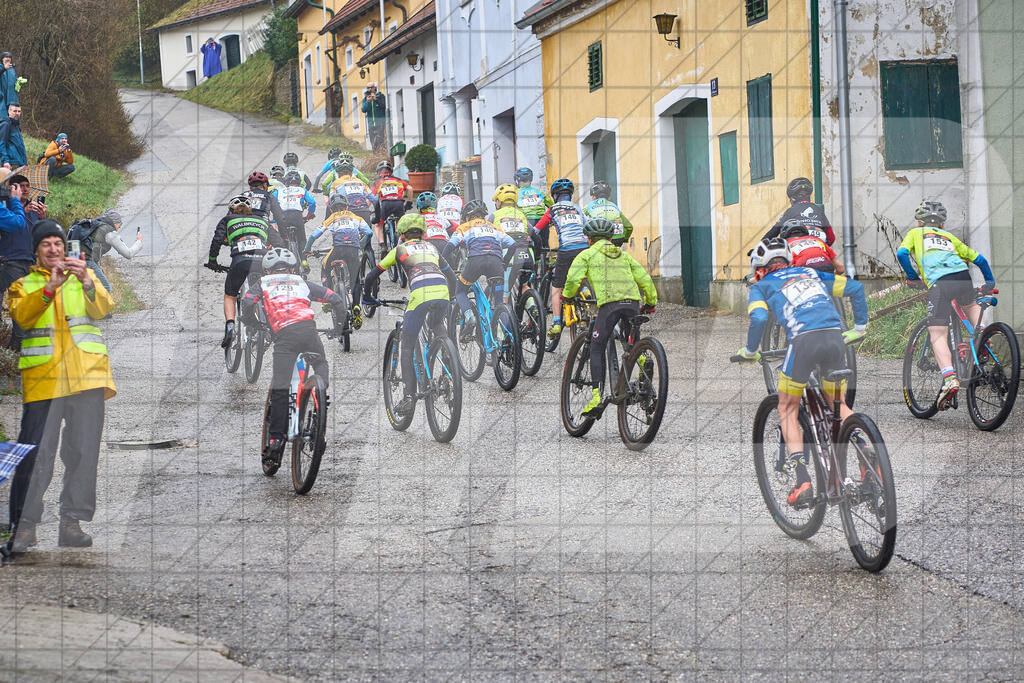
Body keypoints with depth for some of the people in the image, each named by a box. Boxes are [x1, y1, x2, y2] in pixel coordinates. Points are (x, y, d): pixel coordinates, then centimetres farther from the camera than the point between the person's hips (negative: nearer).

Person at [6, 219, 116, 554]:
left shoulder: (84, 277, 18)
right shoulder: (24, 285, 14)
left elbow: (104, 307, -2)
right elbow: (22, 315, -7)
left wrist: (87, 283, -22)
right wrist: (50, 287, -22)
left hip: (85, 375, 2)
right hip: (42, 380, -2)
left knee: (83, 451, -1)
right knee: (35, 454, -8)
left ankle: (72, 523, 4)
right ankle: (24, 524, -3)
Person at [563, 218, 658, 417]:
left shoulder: (587, 255, 15)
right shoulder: (624, 255, 28)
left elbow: (573, 279, 1)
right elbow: (645, 280, 22)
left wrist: (568, 296, 19)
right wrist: (651, 303, 34)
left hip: (609, 303, -4)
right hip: (633, 303, 4)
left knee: (597, 350, 3)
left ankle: (597, 396, -7)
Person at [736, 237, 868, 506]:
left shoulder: (761, 286, 17)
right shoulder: (811, 273, 29)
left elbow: (758, 319, -2)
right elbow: (855, 288, 22)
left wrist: (749, 351, 13)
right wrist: (859, 327, 31)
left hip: (803, 341, -4)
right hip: (835, 338, 4)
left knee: (788, 408, 14)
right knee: (838, 404, 25)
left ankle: (802, 481, -2)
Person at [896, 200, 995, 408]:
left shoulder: (915, 233, 27)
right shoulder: (949, 237, 33)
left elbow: (902, 253, 9)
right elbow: (978, 259, 29)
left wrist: (912, 277, 22)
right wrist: (990, 282, 43)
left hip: (938, 283, -3)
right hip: (963, 278, 3)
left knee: (938, 335, -4)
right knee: (971, 306, 37)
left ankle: (950, 378, -25)